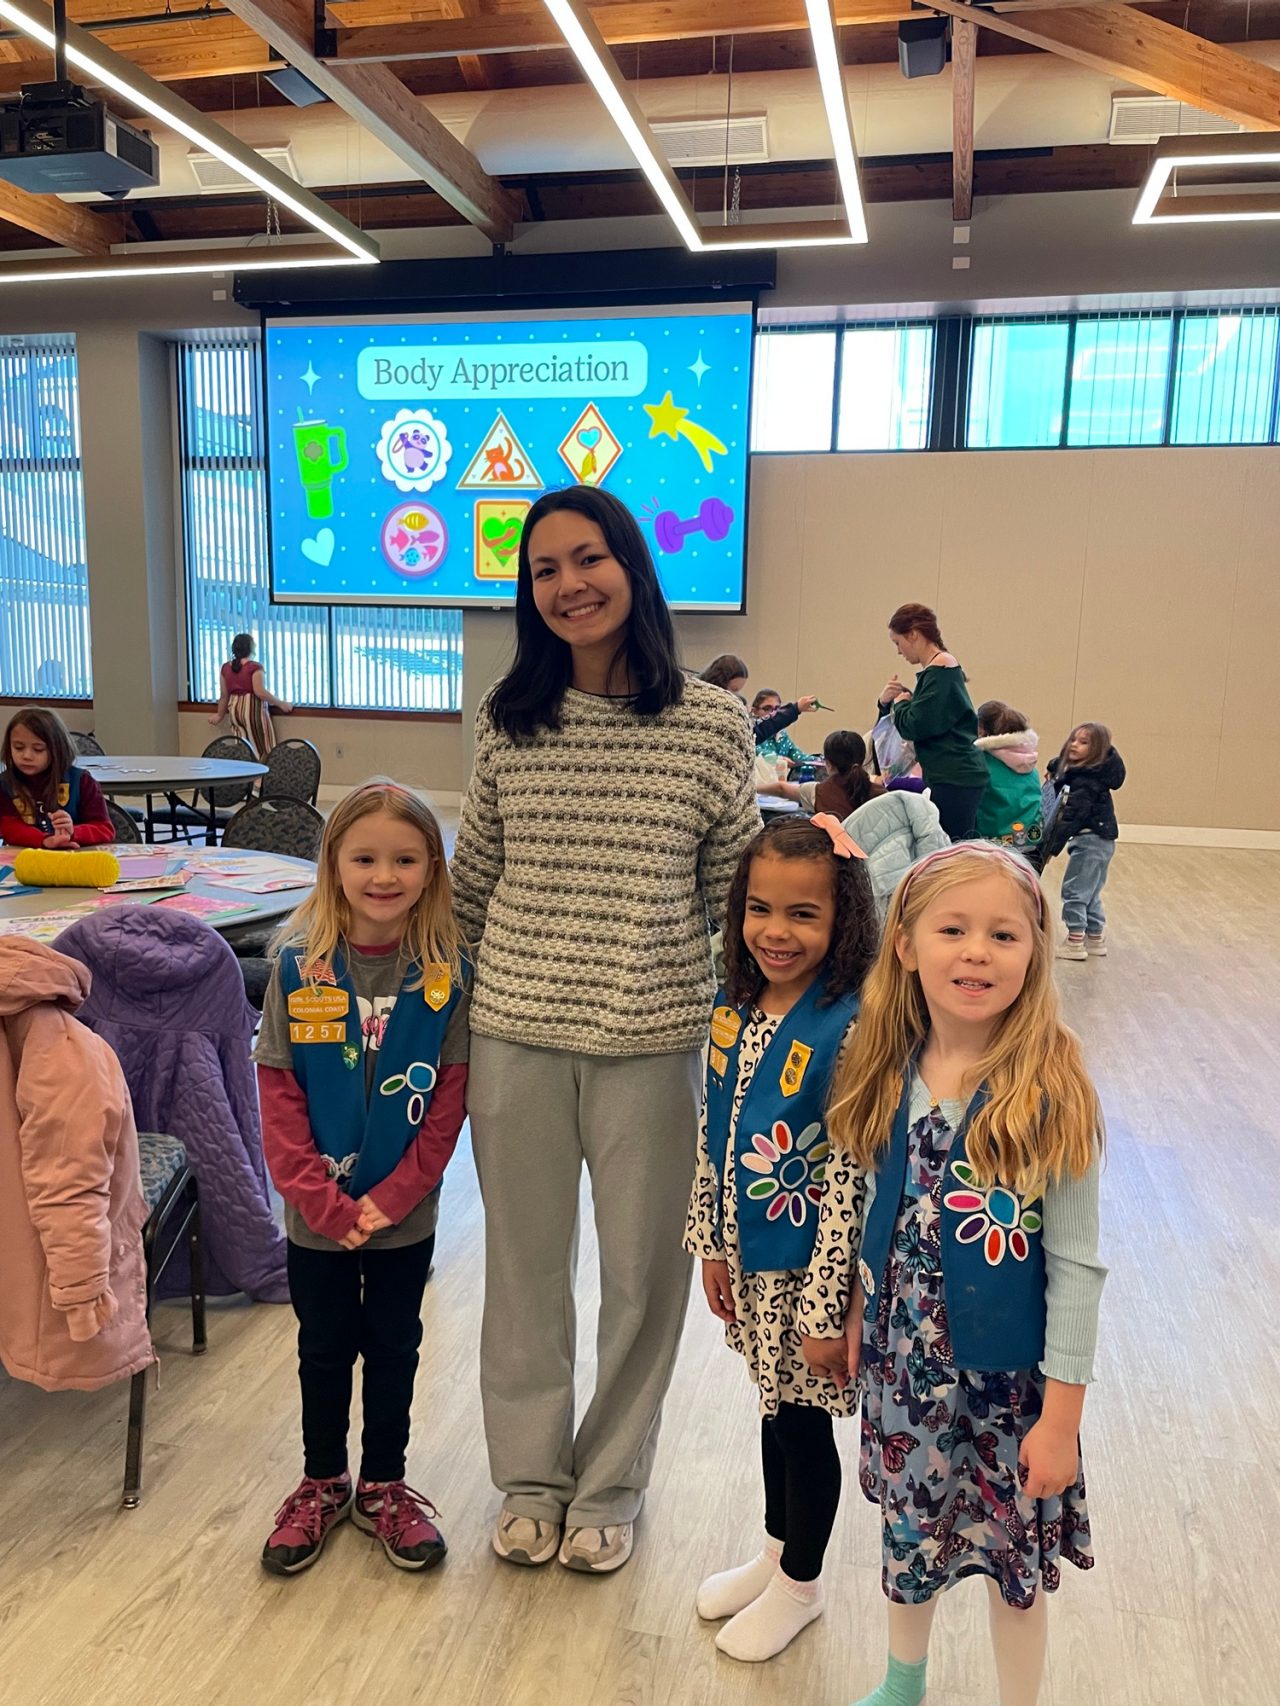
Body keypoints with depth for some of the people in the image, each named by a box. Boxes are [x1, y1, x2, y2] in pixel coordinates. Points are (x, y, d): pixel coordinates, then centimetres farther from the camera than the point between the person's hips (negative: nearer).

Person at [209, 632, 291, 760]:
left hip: (235, 710, 6)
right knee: (260, 749, 0)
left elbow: (224, 695, 10)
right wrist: (280, 704, -12)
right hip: (253, 710, -6)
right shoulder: (255, 667, -13)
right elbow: (260, 692, -20)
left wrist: (220, 715, 22)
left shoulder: (226, 668, 6)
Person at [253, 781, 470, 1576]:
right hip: (316, 1213, 0)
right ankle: (322, 1485, 39)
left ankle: (384, 1486, 37)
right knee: (324, 1349, 18)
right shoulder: (299, 965, -11)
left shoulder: (448, 974, -11)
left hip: (405, 1213, 0)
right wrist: (323, 1201, -13)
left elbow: (449, 1101, -9)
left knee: (394, 1349, 17)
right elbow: (277, 1091, -9)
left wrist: (389, 1199, -14)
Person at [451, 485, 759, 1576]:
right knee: (525, 1260, 16)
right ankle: (529, 1477, 40)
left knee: (643, 1268, 13)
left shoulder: (712, 723, -6)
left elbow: (734, 885, 2)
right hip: (516, 1033, 2)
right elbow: (475, 874, 10)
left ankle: (610, 1487, 38)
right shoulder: (509, 720, 0)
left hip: (653, 1039, -1)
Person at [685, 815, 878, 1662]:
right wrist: (711, 1244, 10)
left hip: (810, 1268, -6)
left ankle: (801, 1584, 38)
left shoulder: (849, 1028, -25)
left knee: (805, 1419, 14)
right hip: (750, 1259, 6)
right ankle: (776, 1551, 47)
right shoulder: (735, 1009, -3)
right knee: (774, 1409, 24)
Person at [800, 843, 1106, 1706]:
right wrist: (852, 1318, 9)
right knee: (907, 1528, 24)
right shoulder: (885, 1075, -9)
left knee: (1013, 1548, 16)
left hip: (1005, 1374, -4)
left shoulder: (1049, 1092, -20)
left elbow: (1077, 1265, -15)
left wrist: (1063, 1414, -12)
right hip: (900, 1358, 4)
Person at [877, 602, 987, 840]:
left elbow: (915, 727, -18)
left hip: (954, 779, -10)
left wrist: (900, 703, 2)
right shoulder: (944, 668, 18)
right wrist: (887, 702, 7)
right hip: (957, 776, 10)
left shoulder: (940, 669, -11)